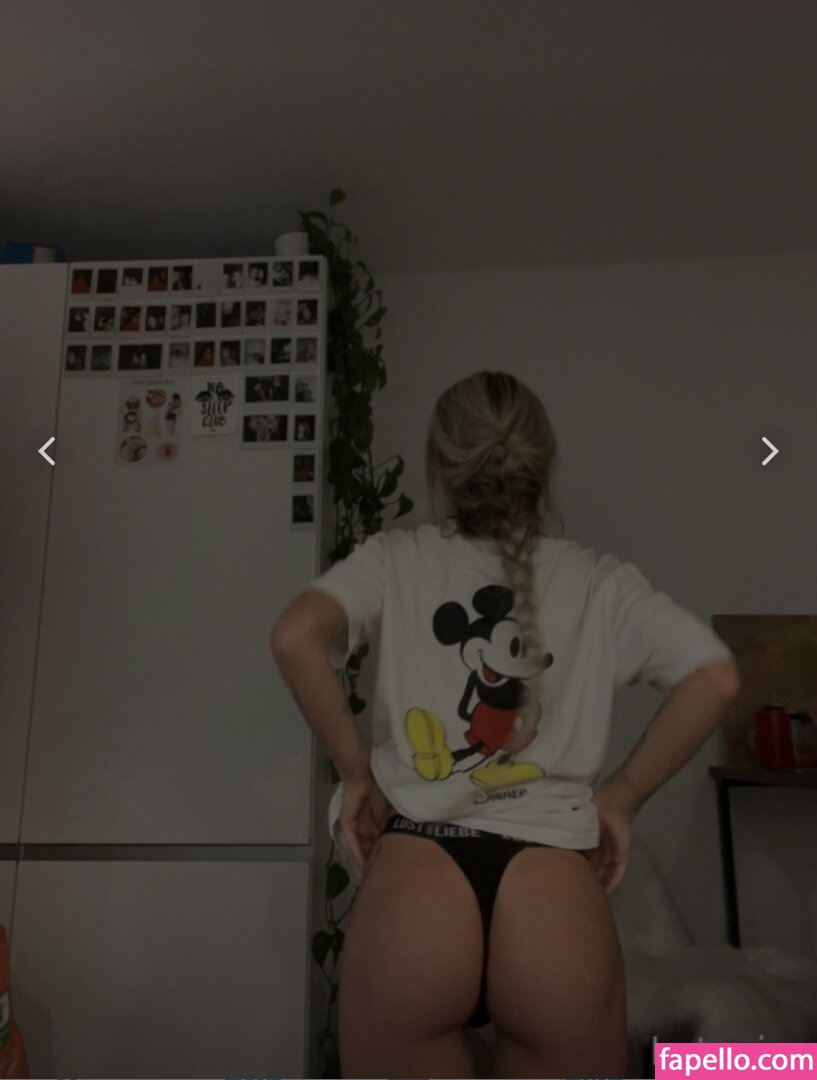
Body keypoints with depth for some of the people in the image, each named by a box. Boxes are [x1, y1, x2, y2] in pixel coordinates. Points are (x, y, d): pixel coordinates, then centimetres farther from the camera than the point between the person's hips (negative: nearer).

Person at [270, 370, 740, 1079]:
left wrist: (357, 771, 3)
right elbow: (715, 676, 1)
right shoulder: (601, 581, 11)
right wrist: (622, 797, 9)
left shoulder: (396, 558, 9)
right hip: (559, 900, 1)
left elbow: (296, 637, -8)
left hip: (412, 890, 0)